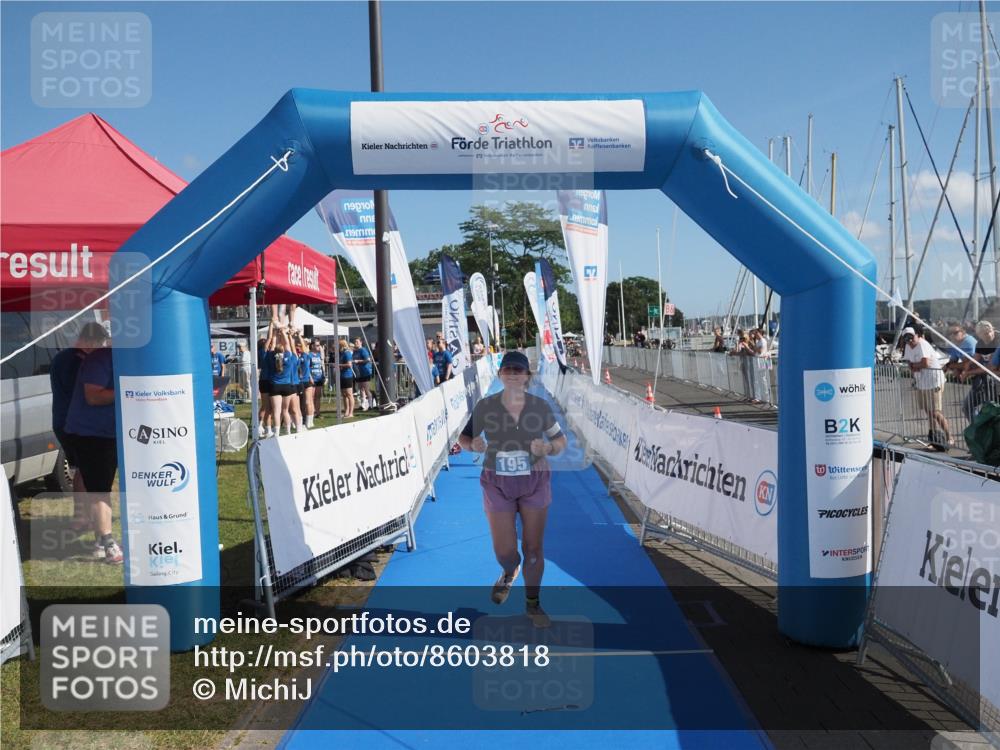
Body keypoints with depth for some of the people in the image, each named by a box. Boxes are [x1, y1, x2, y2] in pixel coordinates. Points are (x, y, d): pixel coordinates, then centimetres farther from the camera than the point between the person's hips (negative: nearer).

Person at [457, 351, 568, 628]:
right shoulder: (485, 406, -10)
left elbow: (561, 441, 2)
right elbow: (463, 437, 1)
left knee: (533, 548, 6)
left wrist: (548, 447, -20)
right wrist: (473, 444, -23)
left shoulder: (540, 406, -8)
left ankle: (532, 602, 31)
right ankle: (509, 573, 41)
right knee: (504, 551, 2)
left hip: (534, 483, 0)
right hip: (498, 485, 0)